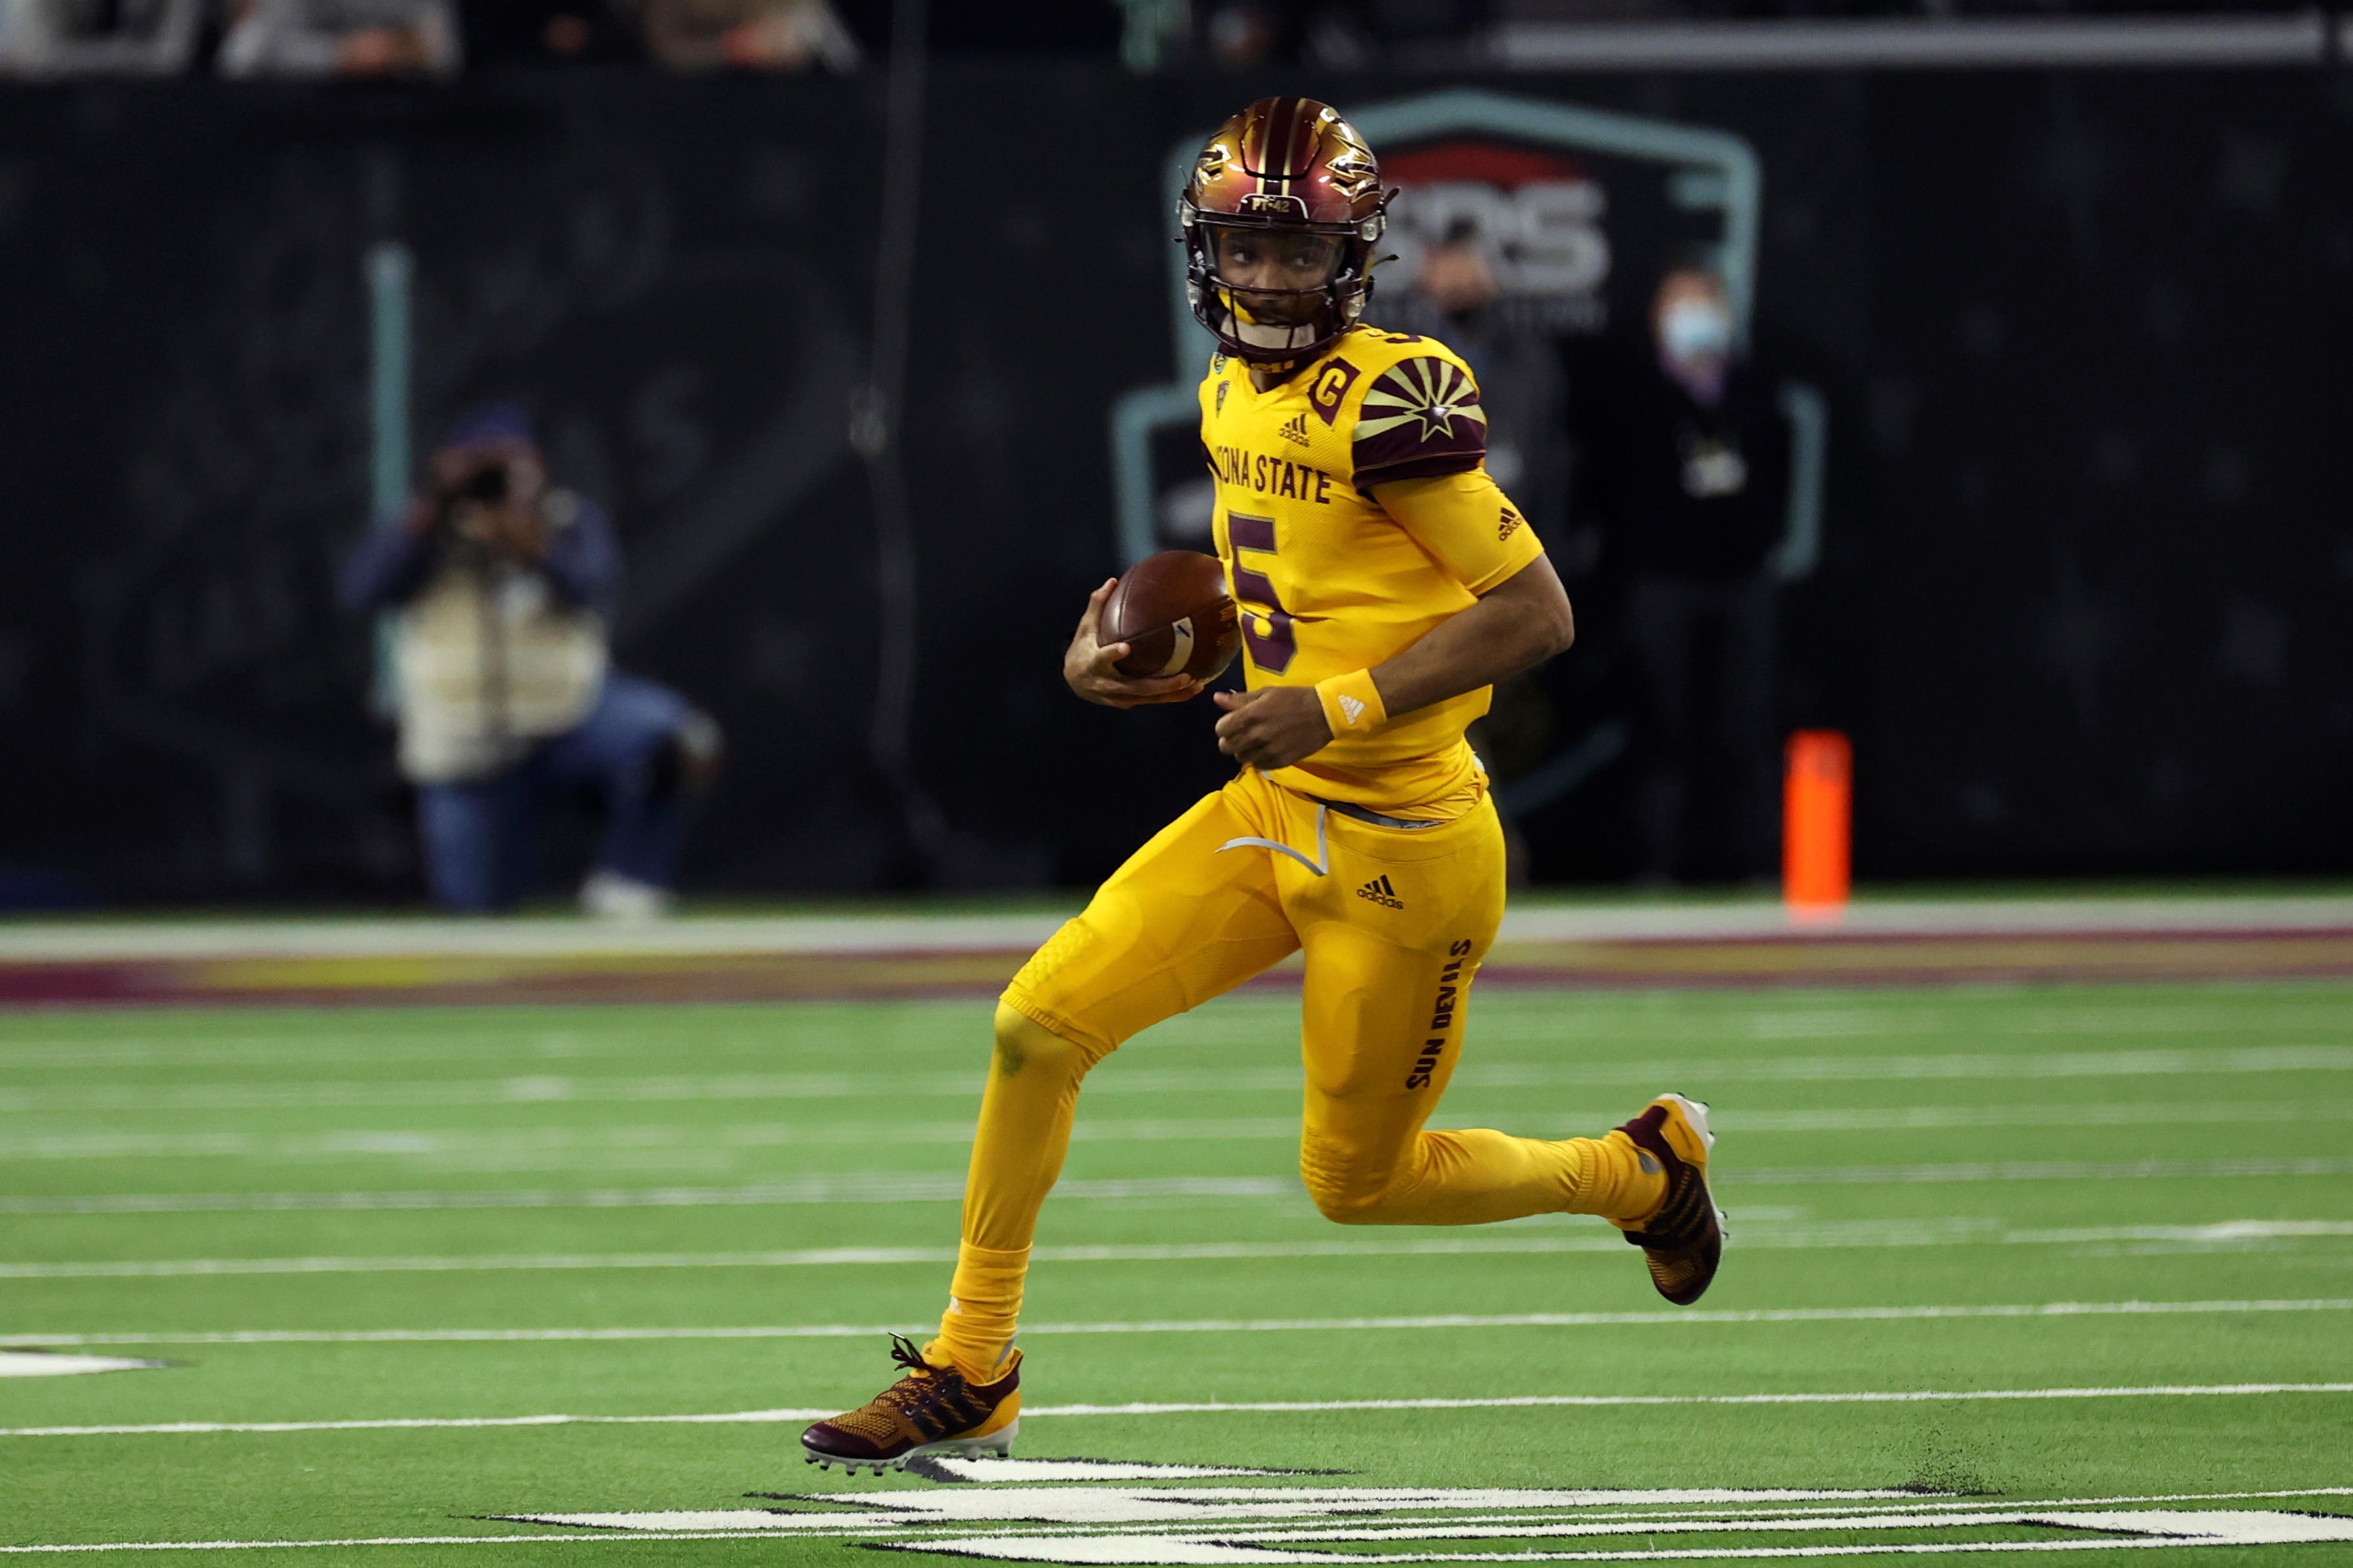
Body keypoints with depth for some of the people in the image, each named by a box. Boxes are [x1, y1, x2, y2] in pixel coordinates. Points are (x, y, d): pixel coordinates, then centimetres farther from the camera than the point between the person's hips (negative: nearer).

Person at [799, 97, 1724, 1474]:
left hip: (1404, 849, -7)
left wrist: (1336, 706, -25)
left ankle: (1639, 1171, 33)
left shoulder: (1390, 398, -20)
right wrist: (1141, 655, 4)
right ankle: (971, 1380, 6)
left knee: (1359, 1182, 7)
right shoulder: (1238, 395, 6)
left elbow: (1537, 613, -21)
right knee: (1040, 1022, -5)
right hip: (1274, 812, 7)